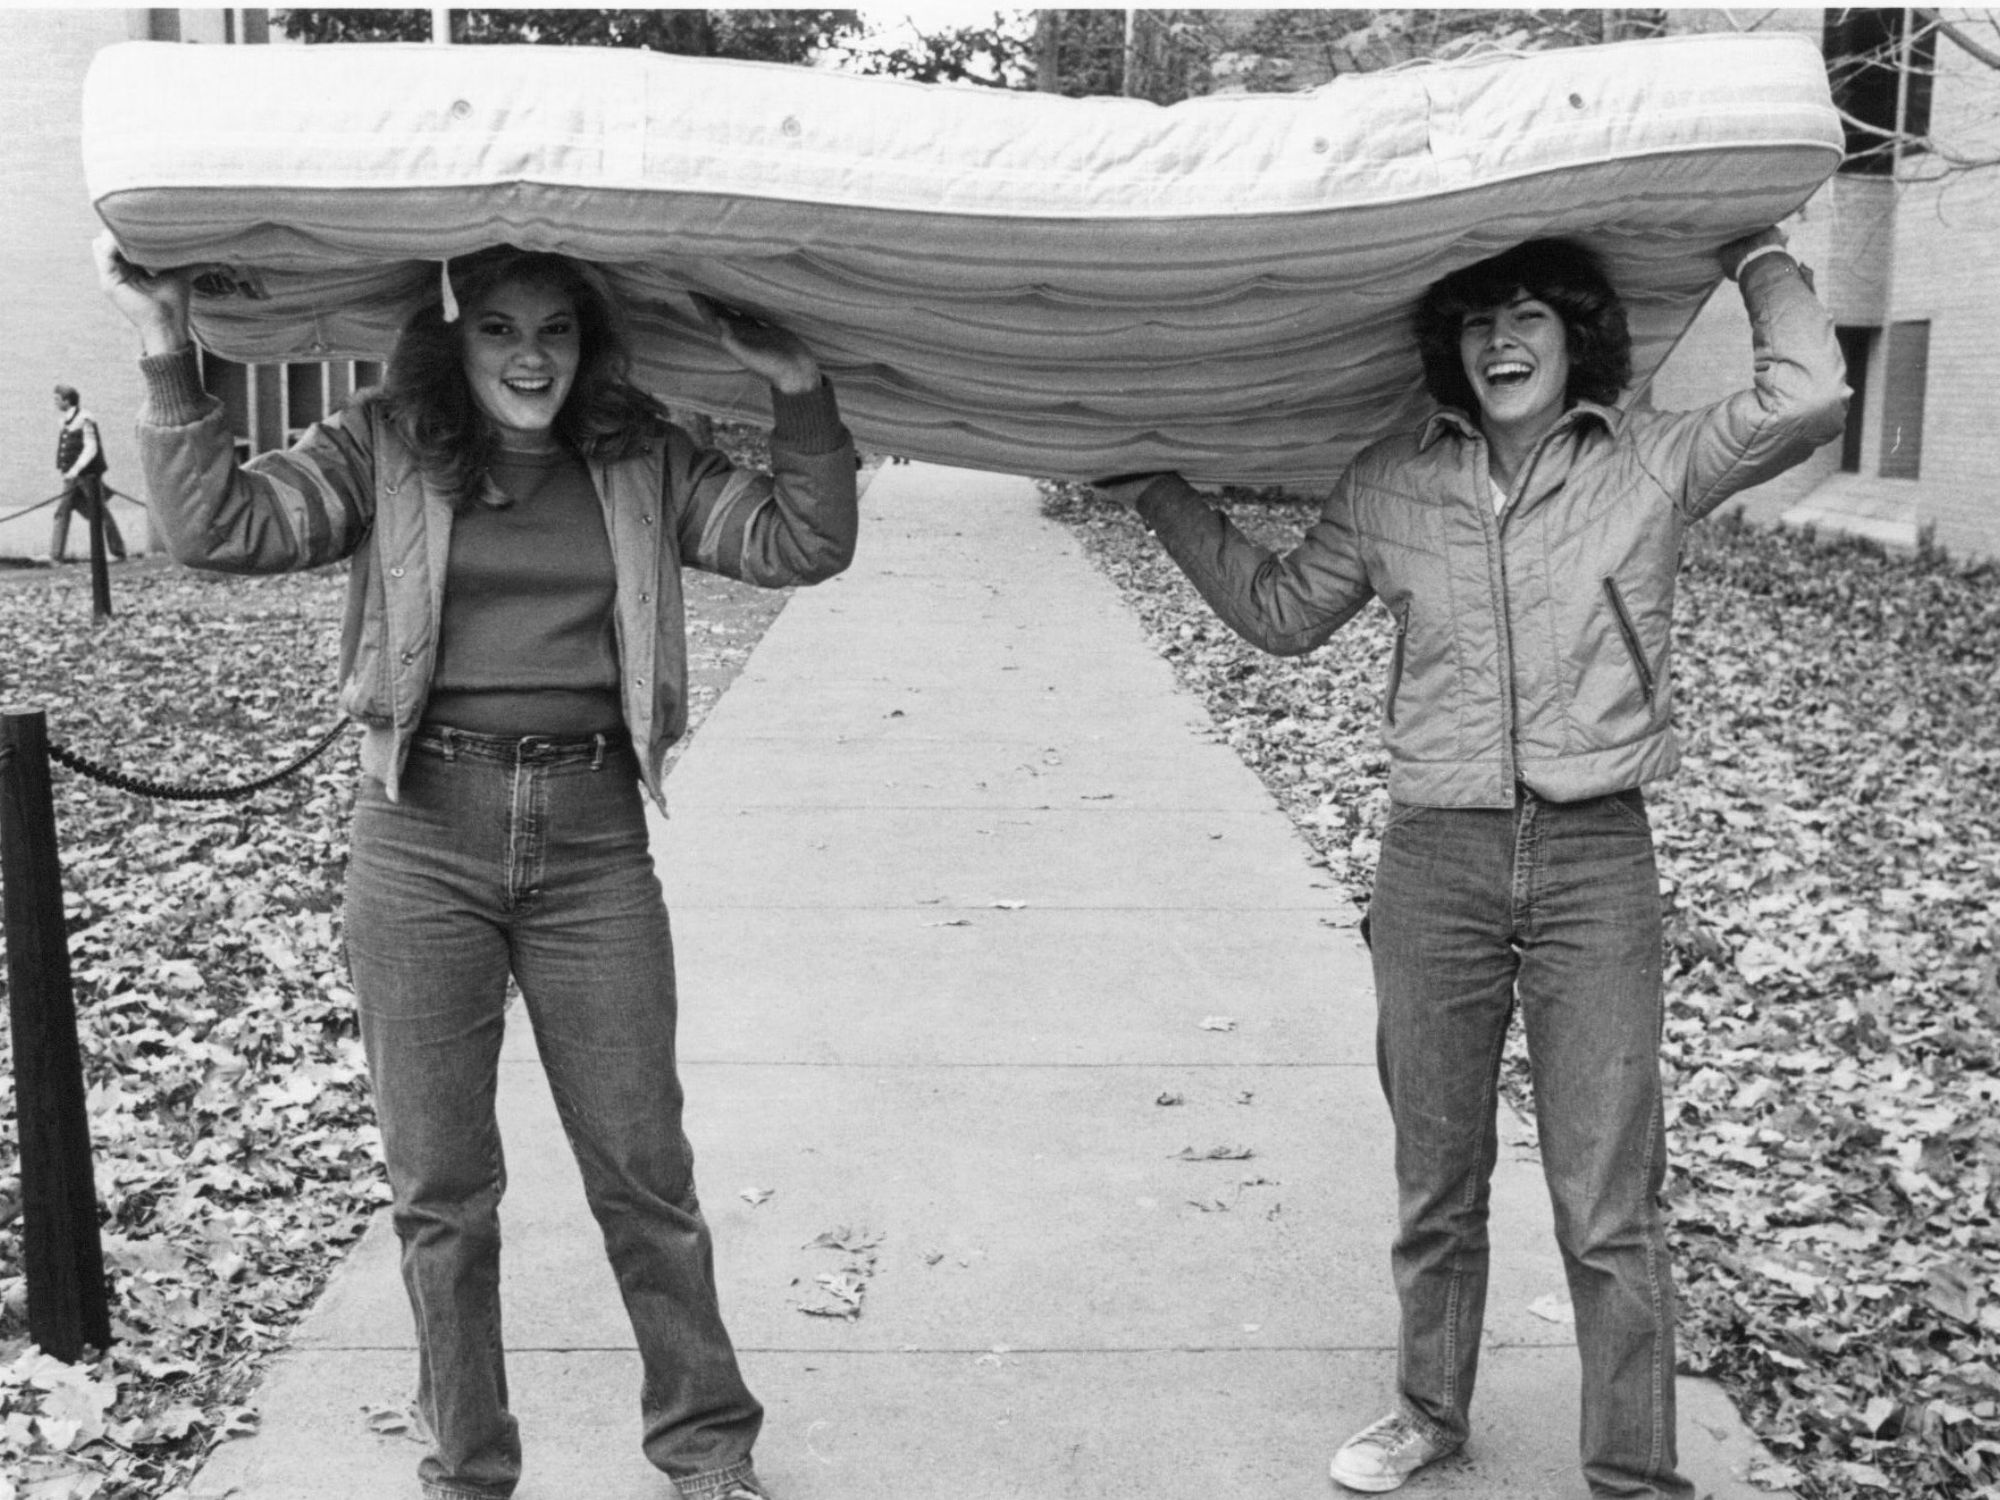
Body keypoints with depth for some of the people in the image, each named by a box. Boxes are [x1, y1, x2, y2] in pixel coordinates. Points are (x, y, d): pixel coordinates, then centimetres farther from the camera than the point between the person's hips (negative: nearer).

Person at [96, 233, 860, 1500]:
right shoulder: (382, 449, 3)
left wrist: (802, 392, -13)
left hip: (592, 836, 1)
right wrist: (170, 355, -16)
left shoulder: (642, 459, 6)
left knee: (644, 1166, 9)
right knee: (441, 1185, 9)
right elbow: (221, 526, -7)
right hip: (424, 833, 0)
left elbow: (802, 545, -1)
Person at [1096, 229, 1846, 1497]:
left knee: (1609, 1204, 0)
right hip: (1435, 861, 3)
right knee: (1434, 1178, 15)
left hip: (1596, 860, -2)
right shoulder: (1392, 485, 6)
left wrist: (1758, 252, -1)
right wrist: (1160, 495, 16)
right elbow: (1279, 612, 17)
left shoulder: (1652, 464, 0)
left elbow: (1810, 398, -16)